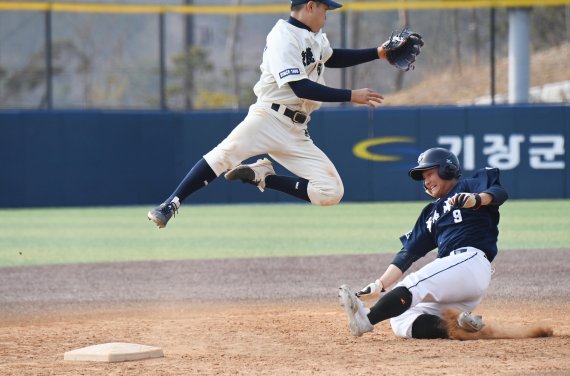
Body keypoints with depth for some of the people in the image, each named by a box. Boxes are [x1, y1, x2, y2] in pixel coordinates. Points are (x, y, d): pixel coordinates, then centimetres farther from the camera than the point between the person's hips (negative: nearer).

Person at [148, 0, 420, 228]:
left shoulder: (315, 38, 17)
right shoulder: (284, 37, -9)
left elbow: (331, 58, 39)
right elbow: (300, 88, -17)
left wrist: (378, 53, 29)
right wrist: (351, 96, -15)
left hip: (296, 133, 8)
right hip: (268, 118, -8)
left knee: (331, 192, -7)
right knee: (228, 151, -35)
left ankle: (263, 176, 4)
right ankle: (170, 205, -31)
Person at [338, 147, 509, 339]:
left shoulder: (469, 186, 10)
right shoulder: (431, 213, 29)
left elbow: (499, 193, -11)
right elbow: (408, 253, 22)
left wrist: (476, 199, -33)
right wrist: (379, 285, 11)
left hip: (472, 260, -9)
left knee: (415, 283, -29)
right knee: (401, 323, -5)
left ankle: (366, 319, -42)